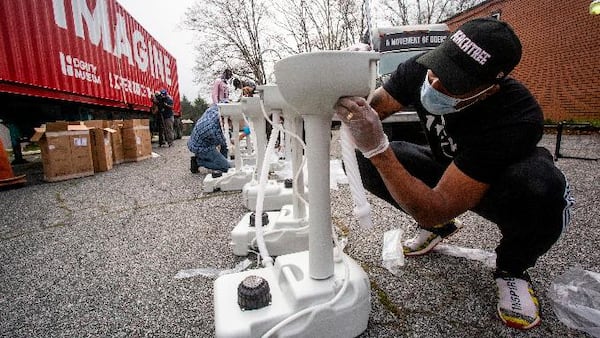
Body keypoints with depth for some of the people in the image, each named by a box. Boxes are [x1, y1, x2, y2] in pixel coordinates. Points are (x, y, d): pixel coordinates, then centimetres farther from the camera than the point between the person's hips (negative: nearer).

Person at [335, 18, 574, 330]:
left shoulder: (518, 117, -38)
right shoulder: (420, 70, -24)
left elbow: (435, 209, -41)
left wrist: (377, 147, -51)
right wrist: (351, 100, -38)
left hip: (497, 187, -4)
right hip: (446, 169, 4)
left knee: (542, 186, -39)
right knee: (368, 161, -19)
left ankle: (512, 269, -4)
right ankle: (439, 227, 6)